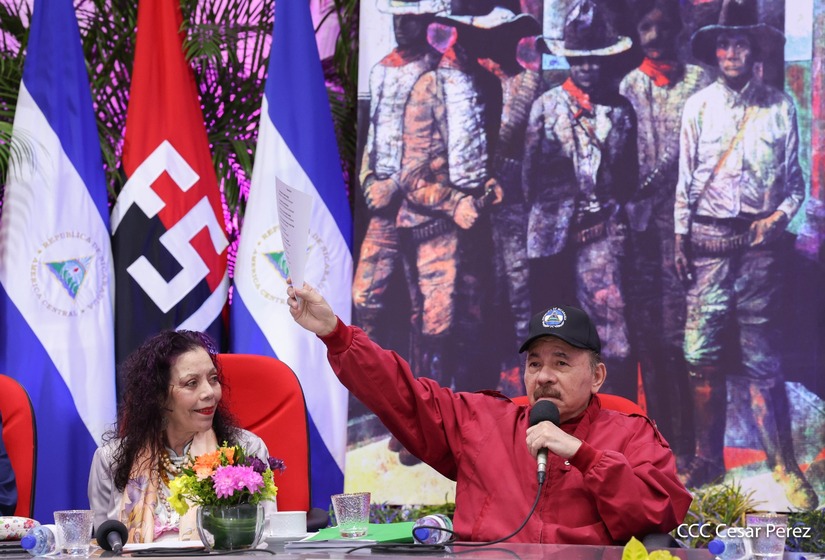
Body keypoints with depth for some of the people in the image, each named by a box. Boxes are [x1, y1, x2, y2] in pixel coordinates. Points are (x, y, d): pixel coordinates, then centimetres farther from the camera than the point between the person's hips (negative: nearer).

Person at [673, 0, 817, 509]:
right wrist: (681, 240, 6)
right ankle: (708, 460, 13)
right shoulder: (699, 107, 7)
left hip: (759, 241, -2)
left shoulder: (780, 107, 3)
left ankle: (785, 466, 2)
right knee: (704, 355, 2)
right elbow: (686, 180, 10)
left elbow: (795, 180, 7)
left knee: (762, 357, -3)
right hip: (709, 240, 2)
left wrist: (780, 217, -9)